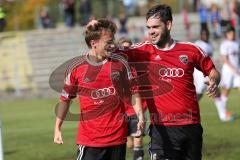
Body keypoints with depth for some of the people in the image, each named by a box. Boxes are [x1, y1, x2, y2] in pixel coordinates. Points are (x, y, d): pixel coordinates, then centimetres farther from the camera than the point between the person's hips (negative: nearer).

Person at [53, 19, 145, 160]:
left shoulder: (120, 63, 1)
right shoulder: (76, 68, -4)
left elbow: (133, 91, 11)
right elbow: (65, 99, 6)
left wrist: (140, 116, -2)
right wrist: (57, 128, 6)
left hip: (118, 137, 2)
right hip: (89, 139, -2)